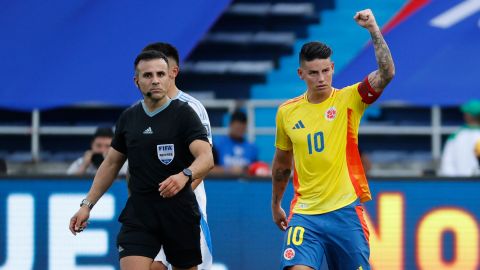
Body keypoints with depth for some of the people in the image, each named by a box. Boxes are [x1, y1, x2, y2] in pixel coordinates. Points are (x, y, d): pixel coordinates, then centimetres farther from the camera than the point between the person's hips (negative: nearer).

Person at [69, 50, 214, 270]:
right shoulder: (128, 118, 9)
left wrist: (185, 175, -40)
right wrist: (87, 205, 16)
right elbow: (111, 163, 20)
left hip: (179, 212, -2)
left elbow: (206, 157, -19)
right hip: (138, 213, 3)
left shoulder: (184, 114, -6)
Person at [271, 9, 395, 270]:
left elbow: (386, 73, -18)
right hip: (304, 214, 1)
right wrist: (276, 204, 27)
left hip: (344, 210, -1)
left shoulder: (348, 99, -2)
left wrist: (373, 29, -25)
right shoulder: (286, 112, 6)